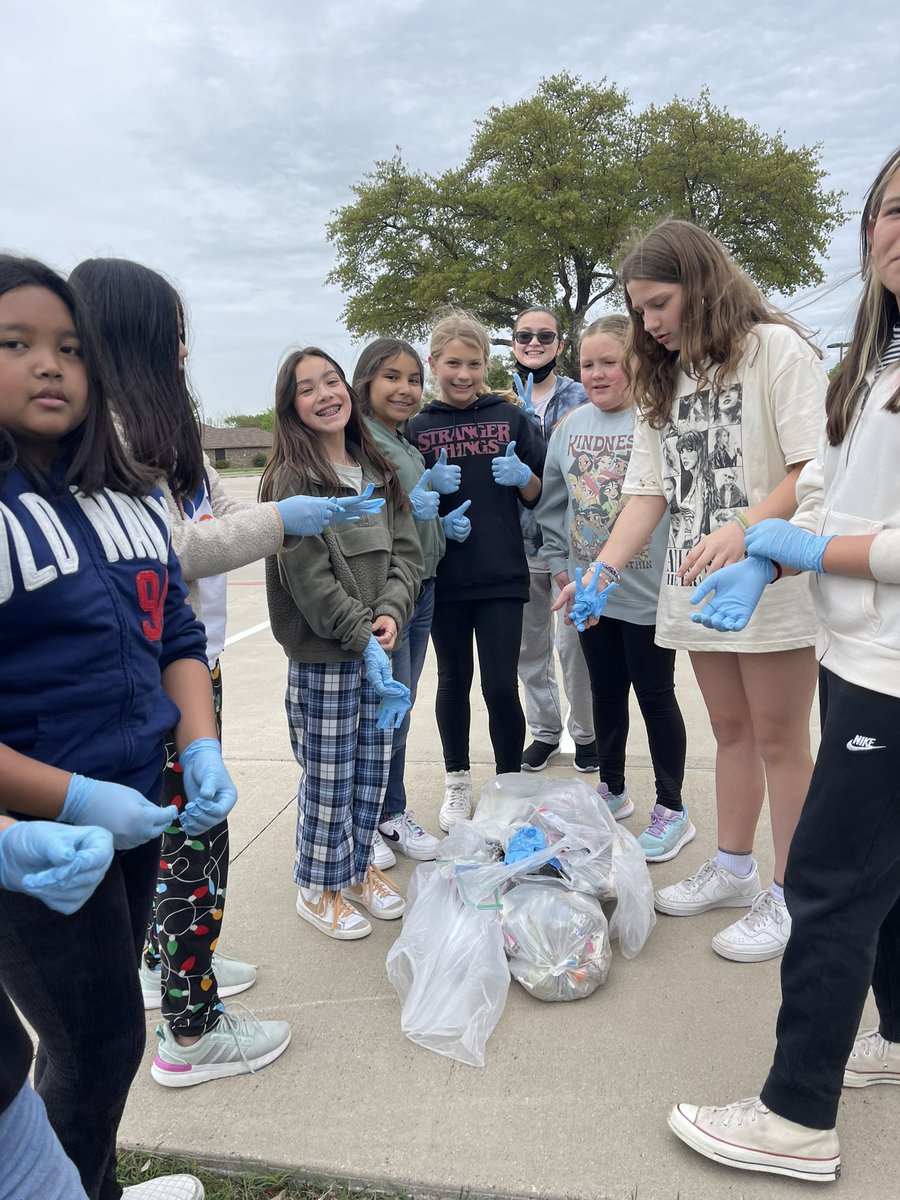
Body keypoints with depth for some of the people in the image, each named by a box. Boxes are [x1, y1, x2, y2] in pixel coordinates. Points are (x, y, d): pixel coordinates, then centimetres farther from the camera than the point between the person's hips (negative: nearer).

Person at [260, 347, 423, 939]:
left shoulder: (378, 471, 9)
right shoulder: (292, 480, -10)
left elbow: (407, 551, 5)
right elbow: (307, 579, -16)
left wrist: (391, 613, -12)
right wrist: (362, 637, -18)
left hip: (380, 645, 6)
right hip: (322, 653, -6)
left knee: (374, 768, 15)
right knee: (329, 777, 5)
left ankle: (359, 867, 36)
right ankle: (319, 888, 25)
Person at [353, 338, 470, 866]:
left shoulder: (407, 445, 15)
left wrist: (446, 524, 7)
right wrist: (407, 505, -27)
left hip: (420, 589, 8)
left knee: (400, 710, 15)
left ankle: (391, 815, 29)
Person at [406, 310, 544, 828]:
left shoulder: (511, 418, 2)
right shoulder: (418, 428, 4)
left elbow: (539, 495, 7)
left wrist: (522, 477, -15)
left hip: (502, 575, -1)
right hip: (444, 576, 1)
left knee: (501, 687, -2)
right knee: (454, 681, 13)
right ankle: (457, 783, 30)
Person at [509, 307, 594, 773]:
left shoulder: (579, 398, 1)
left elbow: (590, 466, -2)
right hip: (519, 540, 3)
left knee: (574, 643, 1)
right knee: (529, 644, 13)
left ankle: (585, 732, 21)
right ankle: (544, 730, 30)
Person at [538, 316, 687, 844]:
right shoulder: (570, 425, 5)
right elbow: (552, 506, 11)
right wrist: (561, 568, 7)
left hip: (648, 592, -5)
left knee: (656, 696, 7)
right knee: (606, 693, 17)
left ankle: (672, 806, 24)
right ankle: (613, 790, 35)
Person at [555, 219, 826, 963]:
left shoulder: (774, 348, -4)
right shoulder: (666, 380, 15)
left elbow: (814, 467, -14)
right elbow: (649, 491, 8)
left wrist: (743, 530, -30)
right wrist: (604, 569, -6)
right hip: (695, 587, 6)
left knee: (779, 740, 2)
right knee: (730, 732, 16)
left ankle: (790, 896, 16)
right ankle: (734, 871, 29)